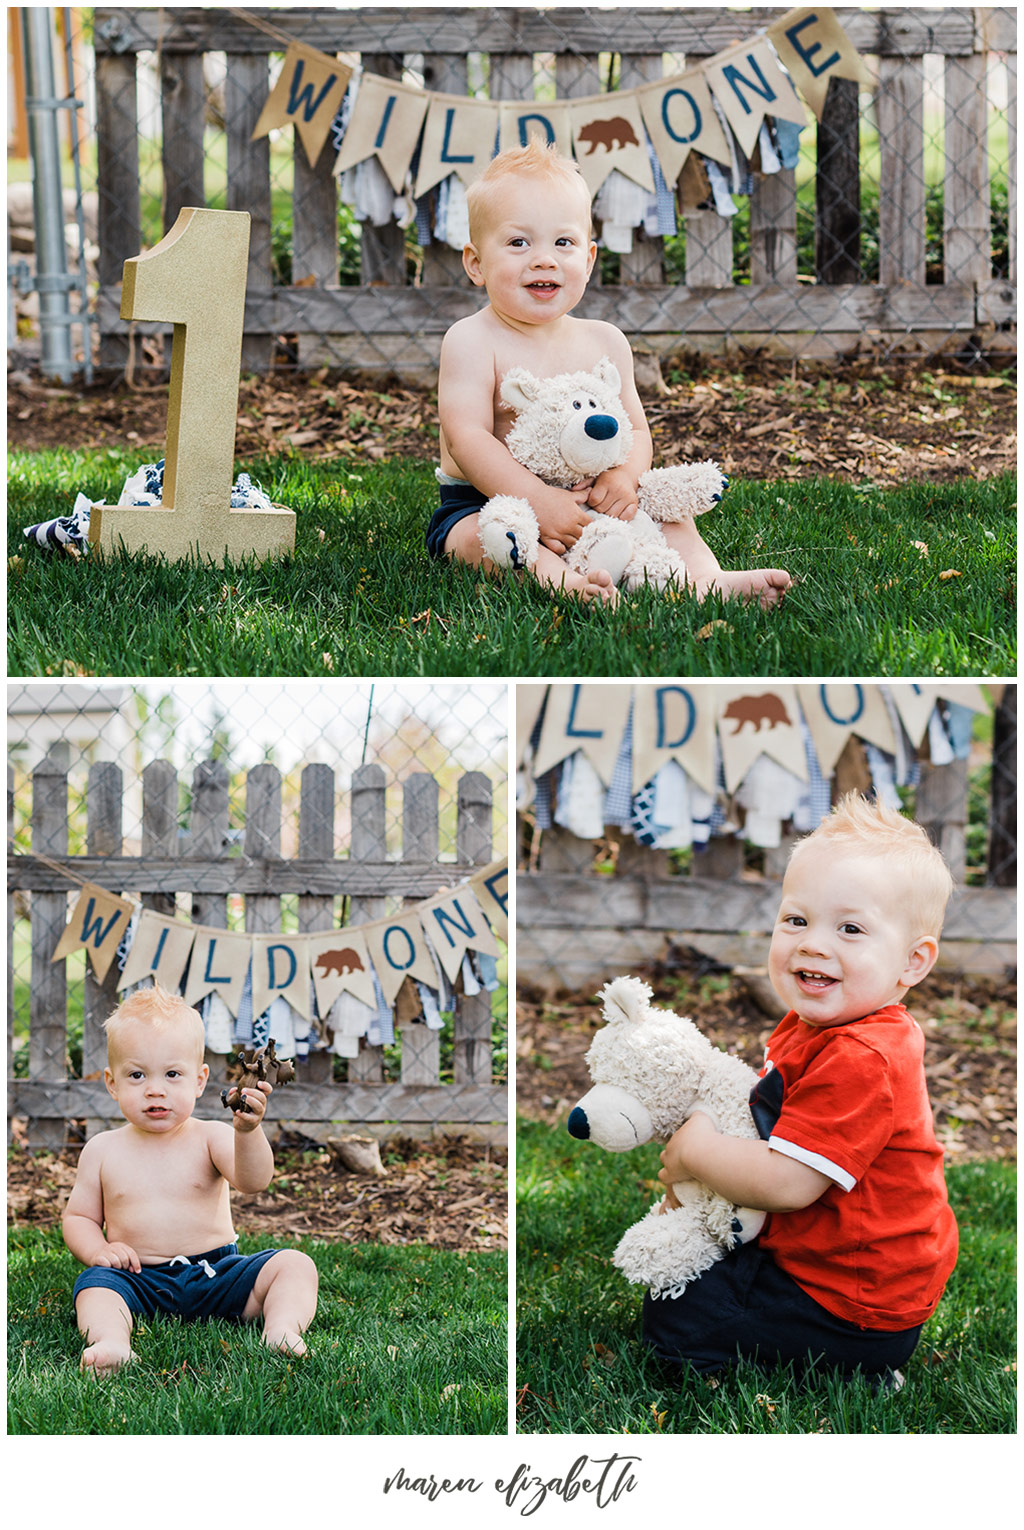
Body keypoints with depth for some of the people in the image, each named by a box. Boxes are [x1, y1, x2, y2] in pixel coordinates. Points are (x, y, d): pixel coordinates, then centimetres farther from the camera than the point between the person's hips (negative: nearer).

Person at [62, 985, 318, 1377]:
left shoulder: (210, 1138, 1)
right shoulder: (102, 1150, 8)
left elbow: (253, 1181, -17)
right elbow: (78, 1216, 15)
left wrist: (248, 1131, -37)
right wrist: (98, 1249, -8)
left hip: (215, 1274, 1)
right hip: (139, 1282, 0)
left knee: (294, 1266, -18)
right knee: (94, 1286, -31)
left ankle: (282, 1329, -43)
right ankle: (111, 1342, -58)